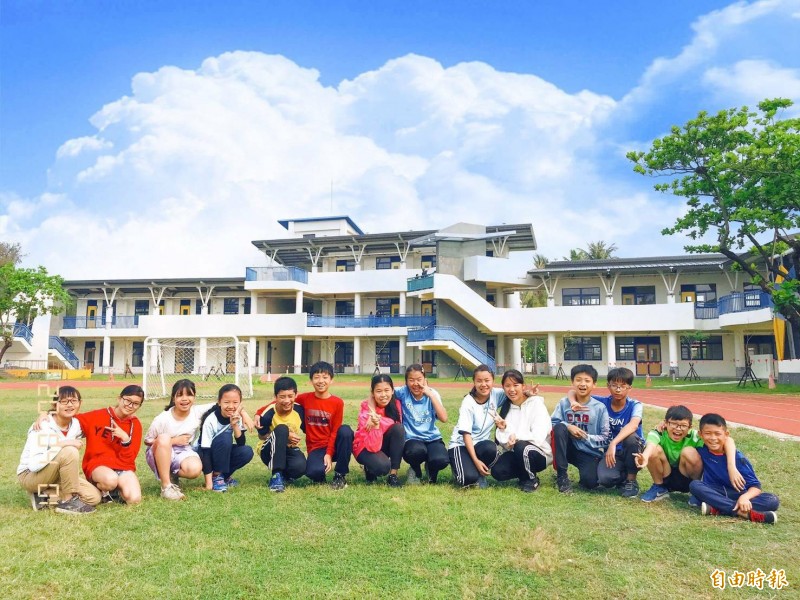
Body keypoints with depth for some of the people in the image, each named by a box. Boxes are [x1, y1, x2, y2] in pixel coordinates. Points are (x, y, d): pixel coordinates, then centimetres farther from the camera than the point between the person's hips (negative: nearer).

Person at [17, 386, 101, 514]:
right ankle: (68, 501, -19)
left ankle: (45, 497, 4)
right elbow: (33, 465, -32)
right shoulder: (43, 427, -23)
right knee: (70, 452, -33)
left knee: (94, 497, -10)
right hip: (29, 476, -7)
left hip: (55, 475, 7)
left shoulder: (76, 424, -3)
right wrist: (61, 445, -38)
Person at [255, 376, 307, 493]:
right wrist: (284, 436, -21)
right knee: (281, 429, -36)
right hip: (270, 451, -2)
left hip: (290, 449, 2)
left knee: (300, 466, -35)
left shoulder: (299, 409, -14)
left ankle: (284, 476, 3)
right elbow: (262, 436, -8)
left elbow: (306, 430, 1)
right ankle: (276, 475, -27)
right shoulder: (269, 413, -21)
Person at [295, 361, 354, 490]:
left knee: (345, 430, -33)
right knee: (314, 472, -35)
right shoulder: (305, 398, 1)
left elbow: (335, 431, -5)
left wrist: (329, 454, -16)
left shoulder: (338, 402, -4)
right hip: (316, 448, -1)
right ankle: (321, 473, 5)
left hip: (333, 446, 1)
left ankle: (340, 475, -16)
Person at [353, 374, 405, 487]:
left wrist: (379, 420, -34)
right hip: (365, 447, -4)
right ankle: (369, 469, 3)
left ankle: (393, 474, -17)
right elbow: (373, 446, -31)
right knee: (383, 466, -34)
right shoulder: (366, 410, -26)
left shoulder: (395, 404, -13)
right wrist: (376, 424, -46)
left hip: (384, 444, 4)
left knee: (399, 428, -26)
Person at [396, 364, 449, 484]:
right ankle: (415, 471, 2)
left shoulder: (432, 393, -3)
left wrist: (431, 395, -19)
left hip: (432, 438, 2)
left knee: (441, 460, -30)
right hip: (412, 439, -1)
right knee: (417, 451, -38)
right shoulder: (403, 392, -7)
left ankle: (430, 470, 12)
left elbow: (444, 418, -16)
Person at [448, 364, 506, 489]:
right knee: (468, 479, -28)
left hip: (481, 443, 4)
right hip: (461, 444, -4)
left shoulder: (495, 394, -6)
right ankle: (459, 466, 8)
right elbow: (466, 434, -18)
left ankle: (480, 474, -1)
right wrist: (476, 460, -24)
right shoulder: (468, 403, -17)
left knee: (491, 450, -33)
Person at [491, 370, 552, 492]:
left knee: (521, 447, -36)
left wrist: (516, 437, -15)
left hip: (539, 454, -4)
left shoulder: (536, 403, -11)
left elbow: (538, 436, -22)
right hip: (516, 454, 4)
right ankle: (525, 472, 7)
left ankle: (531, 479, -7)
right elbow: (501, 437, 0)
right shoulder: (506, 407, 5)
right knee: (497, 471, -23)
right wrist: (507, 442, -21)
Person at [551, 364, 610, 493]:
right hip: (569, 448, 3)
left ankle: (586, 473, 12)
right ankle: (561, 475, -15)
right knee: (559, 428, -28)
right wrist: (567, 426, -23)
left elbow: (605, 438, -8)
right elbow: (552, 423, -7)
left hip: (590, 453, -2)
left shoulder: (600, 408, -8)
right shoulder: (564, 403, -4)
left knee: (589, 482, -30)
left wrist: (586, 437, -18)